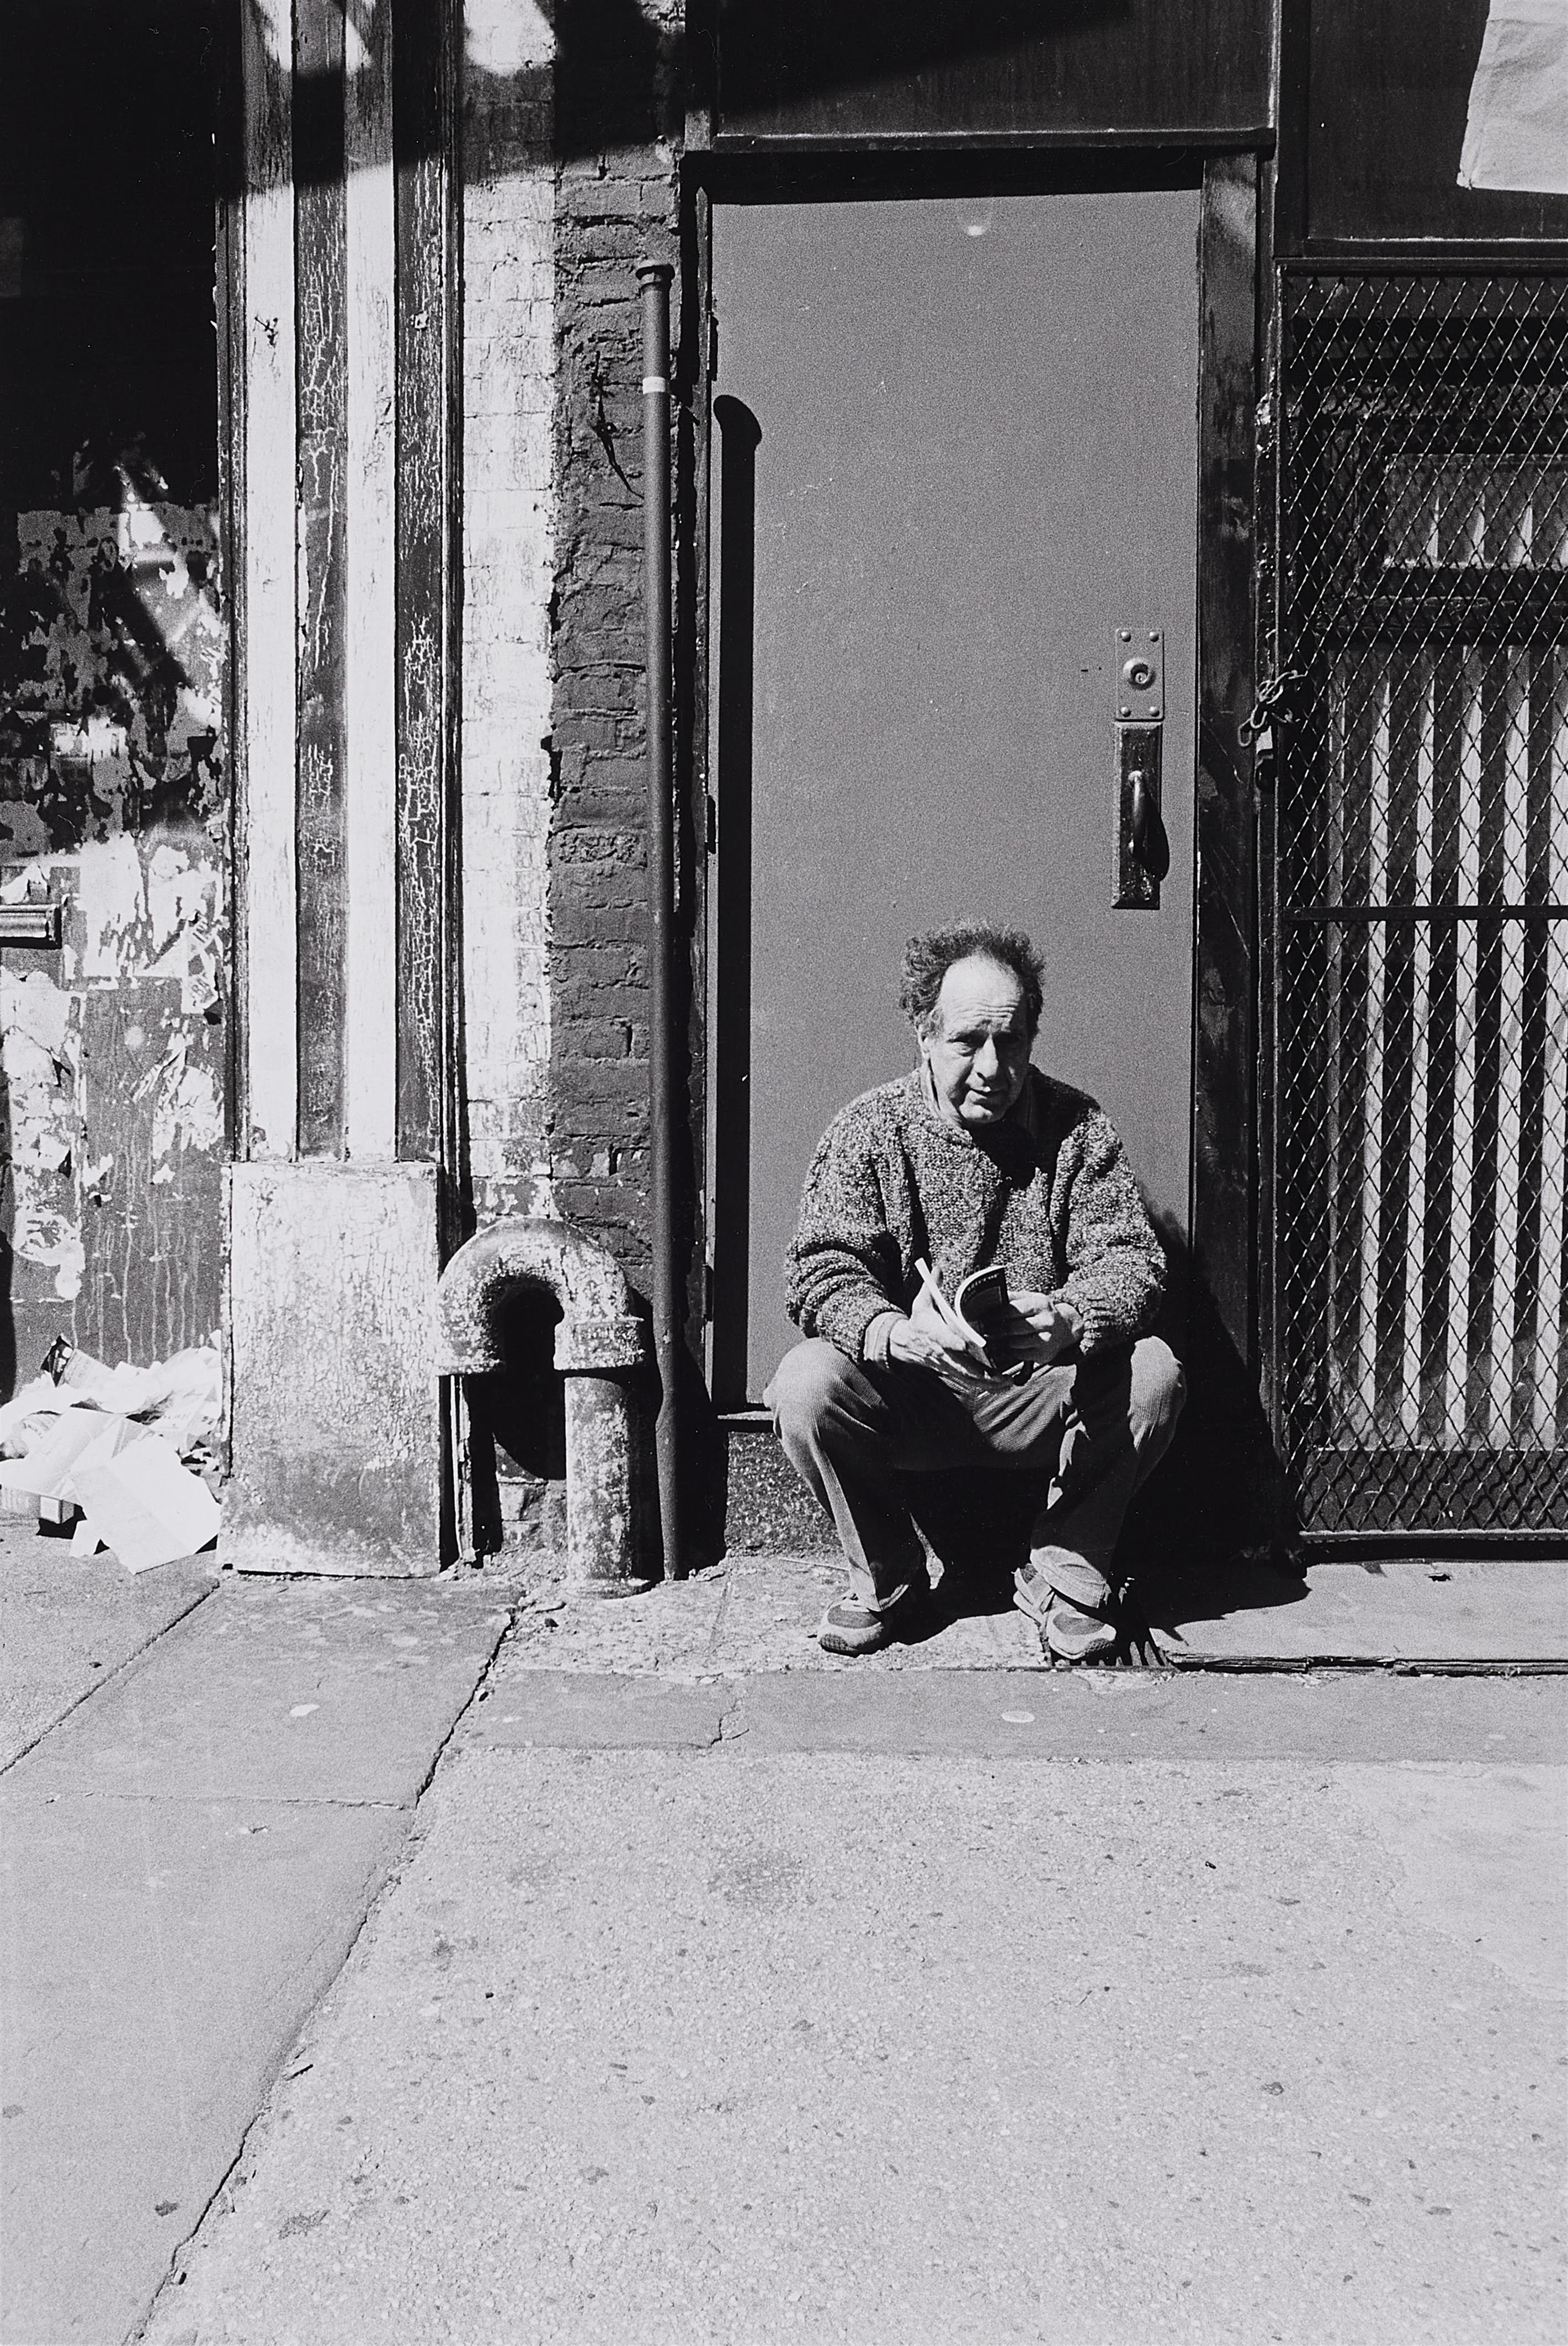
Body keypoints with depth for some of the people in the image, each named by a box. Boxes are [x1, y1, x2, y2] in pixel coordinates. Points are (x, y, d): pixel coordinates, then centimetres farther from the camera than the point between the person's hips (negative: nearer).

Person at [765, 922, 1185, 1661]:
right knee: (806, 1384, -28)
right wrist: (898, 1332, -37)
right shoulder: (868, 1128, -5)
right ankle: (884, 1572, -1)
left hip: (1038, 1397, 1)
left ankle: (1066, 1571, -2)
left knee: (1152, 1373, -25)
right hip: (905, 1399, 0)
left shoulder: (1075, 1127, -2)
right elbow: (821, 1274, -14)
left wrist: (1071, 1320, -34)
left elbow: (1131, 1259, -9)